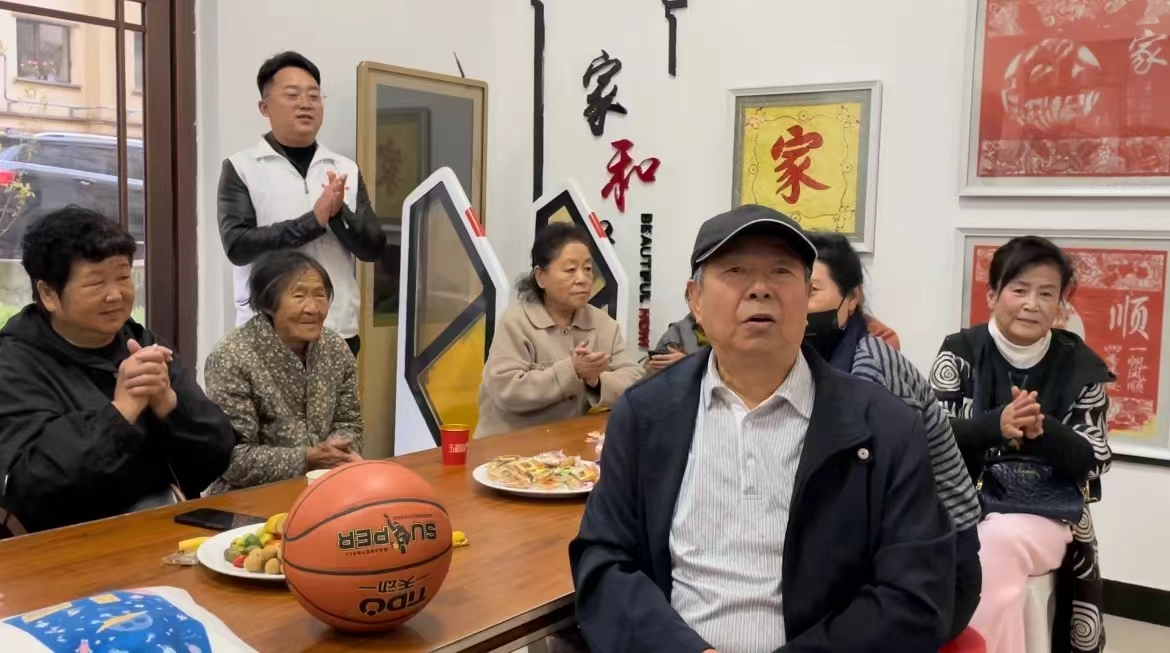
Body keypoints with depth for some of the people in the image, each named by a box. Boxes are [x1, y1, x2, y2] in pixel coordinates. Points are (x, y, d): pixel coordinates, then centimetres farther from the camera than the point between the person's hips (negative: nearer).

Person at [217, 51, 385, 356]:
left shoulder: (346, 169, 8)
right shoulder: (241, 167, 0)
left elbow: (373, 248, 4)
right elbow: (237, 245, -11)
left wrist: (339, 213, -15)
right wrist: (314, 220, -18)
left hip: (338, 331, 3)